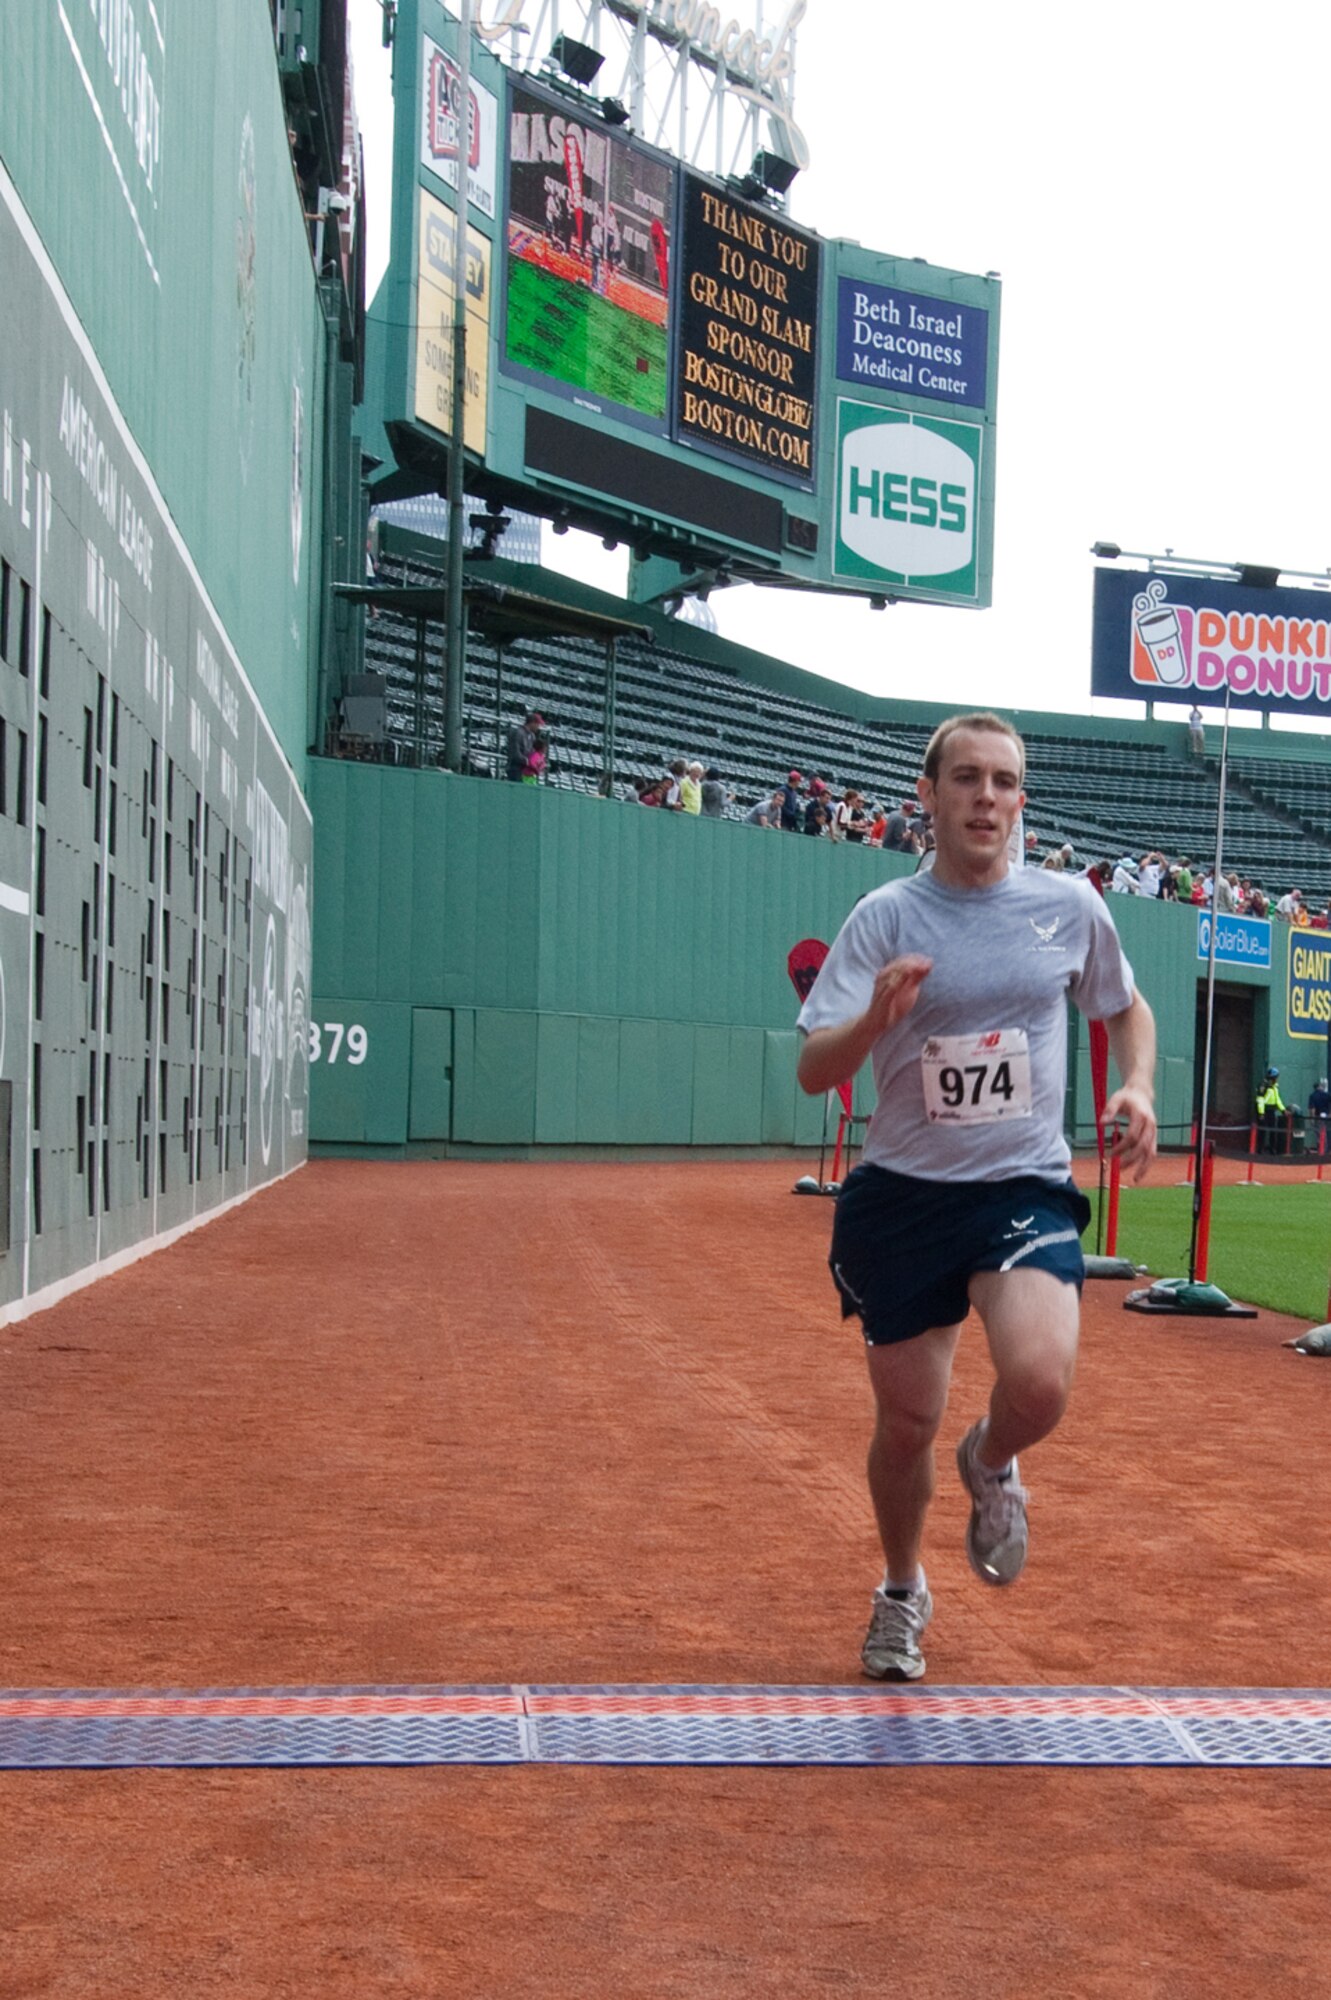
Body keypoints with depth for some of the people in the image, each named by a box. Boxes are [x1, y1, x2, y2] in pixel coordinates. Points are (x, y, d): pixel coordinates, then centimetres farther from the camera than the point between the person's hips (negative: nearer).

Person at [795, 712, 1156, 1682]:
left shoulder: (1070, 904, 1)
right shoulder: (885, 917, -5)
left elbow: (1127, 1009, 19)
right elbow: (813, 1071, -11)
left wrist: (1137, 1090, 0)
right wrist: (874, 1020, -32)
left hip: (1025, 1190, 0)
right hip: (901, 1193, 0)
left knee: (1039, 1383, -24)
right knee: (907, 1420, 7)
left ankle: (992, 1465, 14)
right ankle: (903, 1593, 36)